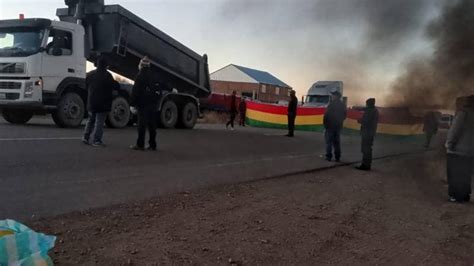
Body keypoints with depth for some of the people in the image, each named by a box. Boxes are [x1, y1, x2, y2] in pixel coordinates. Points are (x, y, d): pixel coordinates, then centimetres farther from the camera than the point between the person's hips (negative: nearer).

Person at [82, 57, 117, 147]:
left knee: (91, 120, 21)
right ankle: (96, 141, 0)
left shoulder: (90, 74, 4)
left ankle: (86, 137, 19)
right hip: (103, 103, -5)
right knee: (99, 122, 0)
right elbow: (114, 86, -10)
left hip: (91, 102, 6)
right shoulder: (107, 75, -15)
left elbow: (86, 86, 15)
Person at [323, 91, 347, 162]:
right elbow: (345, 115, 10)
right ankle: (337, 157, 12)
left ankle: (329, 156, 1)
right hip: (339, 126, 6)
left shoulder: (331, 104, -15)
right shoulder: (343, 105, 6)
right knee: (337, 142, 12)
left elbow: (326, 115, -16)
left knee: (329, 141, 2)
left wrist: (325, 123, -5)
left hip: (330, 126, -6)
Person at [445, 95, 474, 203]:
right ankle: (465, 195, 21)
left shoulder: (463, 113, -12)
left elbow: (454, 130, -19)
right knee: (465, 176, 15)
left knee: (456, 175, 1)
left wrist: (449, 144, -8)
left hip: (457, 151, -7)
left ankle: (458, 196, 4)